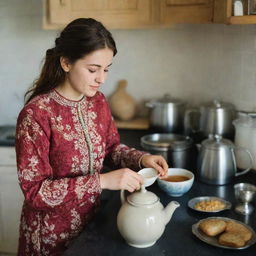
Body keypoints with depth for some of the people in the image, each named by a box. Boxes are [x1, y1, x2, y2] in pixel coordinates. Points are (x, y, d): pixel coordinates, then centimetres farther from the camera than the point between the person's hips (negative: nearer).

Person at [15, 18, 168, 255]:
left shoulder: (98, 101, -5)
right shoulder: (36, 114, -24)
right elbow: (35, 191, -23)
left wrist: (141, 159, -12)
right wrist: (102, 181, -30)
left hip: (90, 221, 6)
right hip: (51, 234, -5)